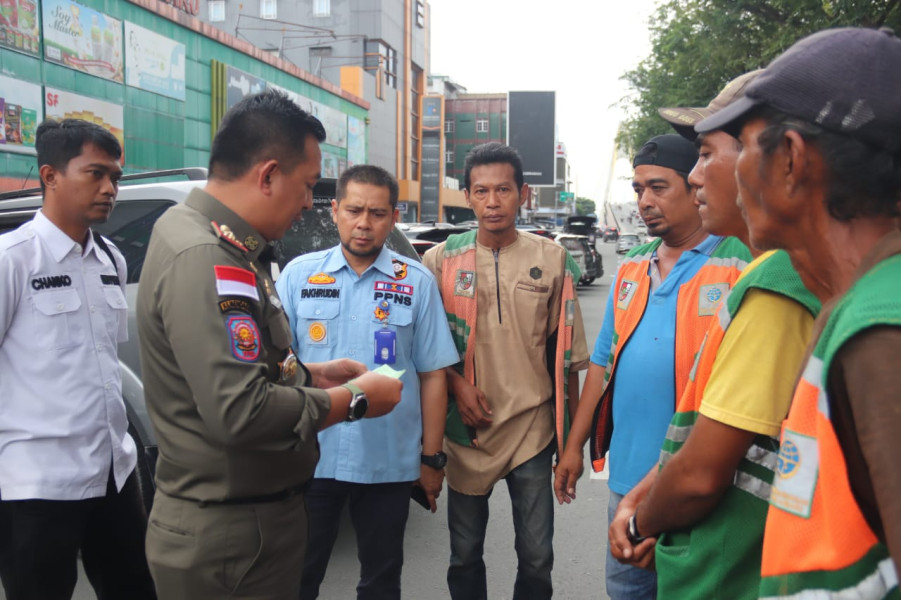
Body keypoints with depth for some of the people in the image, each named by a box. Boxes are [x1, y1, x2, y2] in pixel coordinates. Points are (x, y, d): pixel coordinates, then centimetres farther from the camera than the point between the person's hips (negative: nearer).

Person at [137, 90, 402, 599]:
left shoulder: (219, 246, 8)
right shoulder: (205, 260, -25)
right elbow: (242, 414, -31)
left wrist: (310, 374, 7)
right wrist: (356, 398, -18)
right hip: (228, 542, -10)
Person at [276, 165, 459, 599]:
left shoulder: (417, 282, -1)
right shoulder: (299, 273, 1)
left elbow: (432, 375, 0)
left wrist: (431, 458, 0)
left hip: (388, 463, 0)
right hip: (309, 458, 0)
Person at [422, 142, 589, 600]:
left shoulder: (552, 260, -1)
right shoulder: (441, 260, -1)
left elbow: (565, 352, 4)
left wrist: (573, 429, 5)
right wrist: (457, 384, -11)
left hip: (533, 428, 0)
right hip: (467, 426, 1)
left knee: (537, 557, 7)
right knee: (464, 554, 13)